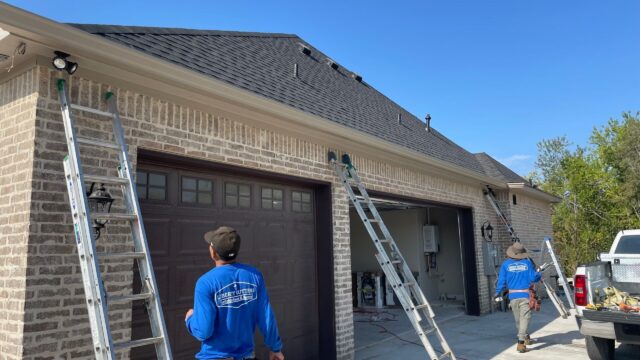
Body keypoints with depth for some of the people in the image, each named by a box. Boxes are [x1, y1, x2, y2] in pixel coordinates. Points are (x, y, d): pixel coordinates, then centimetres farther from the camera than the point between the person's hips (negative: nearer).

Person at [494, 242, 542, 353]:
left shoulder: (506, 264, 0)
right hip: (525, 295, -2)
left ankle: (526, 338, 37)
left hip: (513, 295, 2)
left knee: (518, 319, 18)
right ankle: (521, 343, -13)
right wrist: (538, 273, 19)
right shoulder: (527, 263, -2)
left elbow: (501, 280, -1)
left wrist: (497, 293, 8)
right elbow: (533, 278, -3)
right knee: (524, 318, -3)